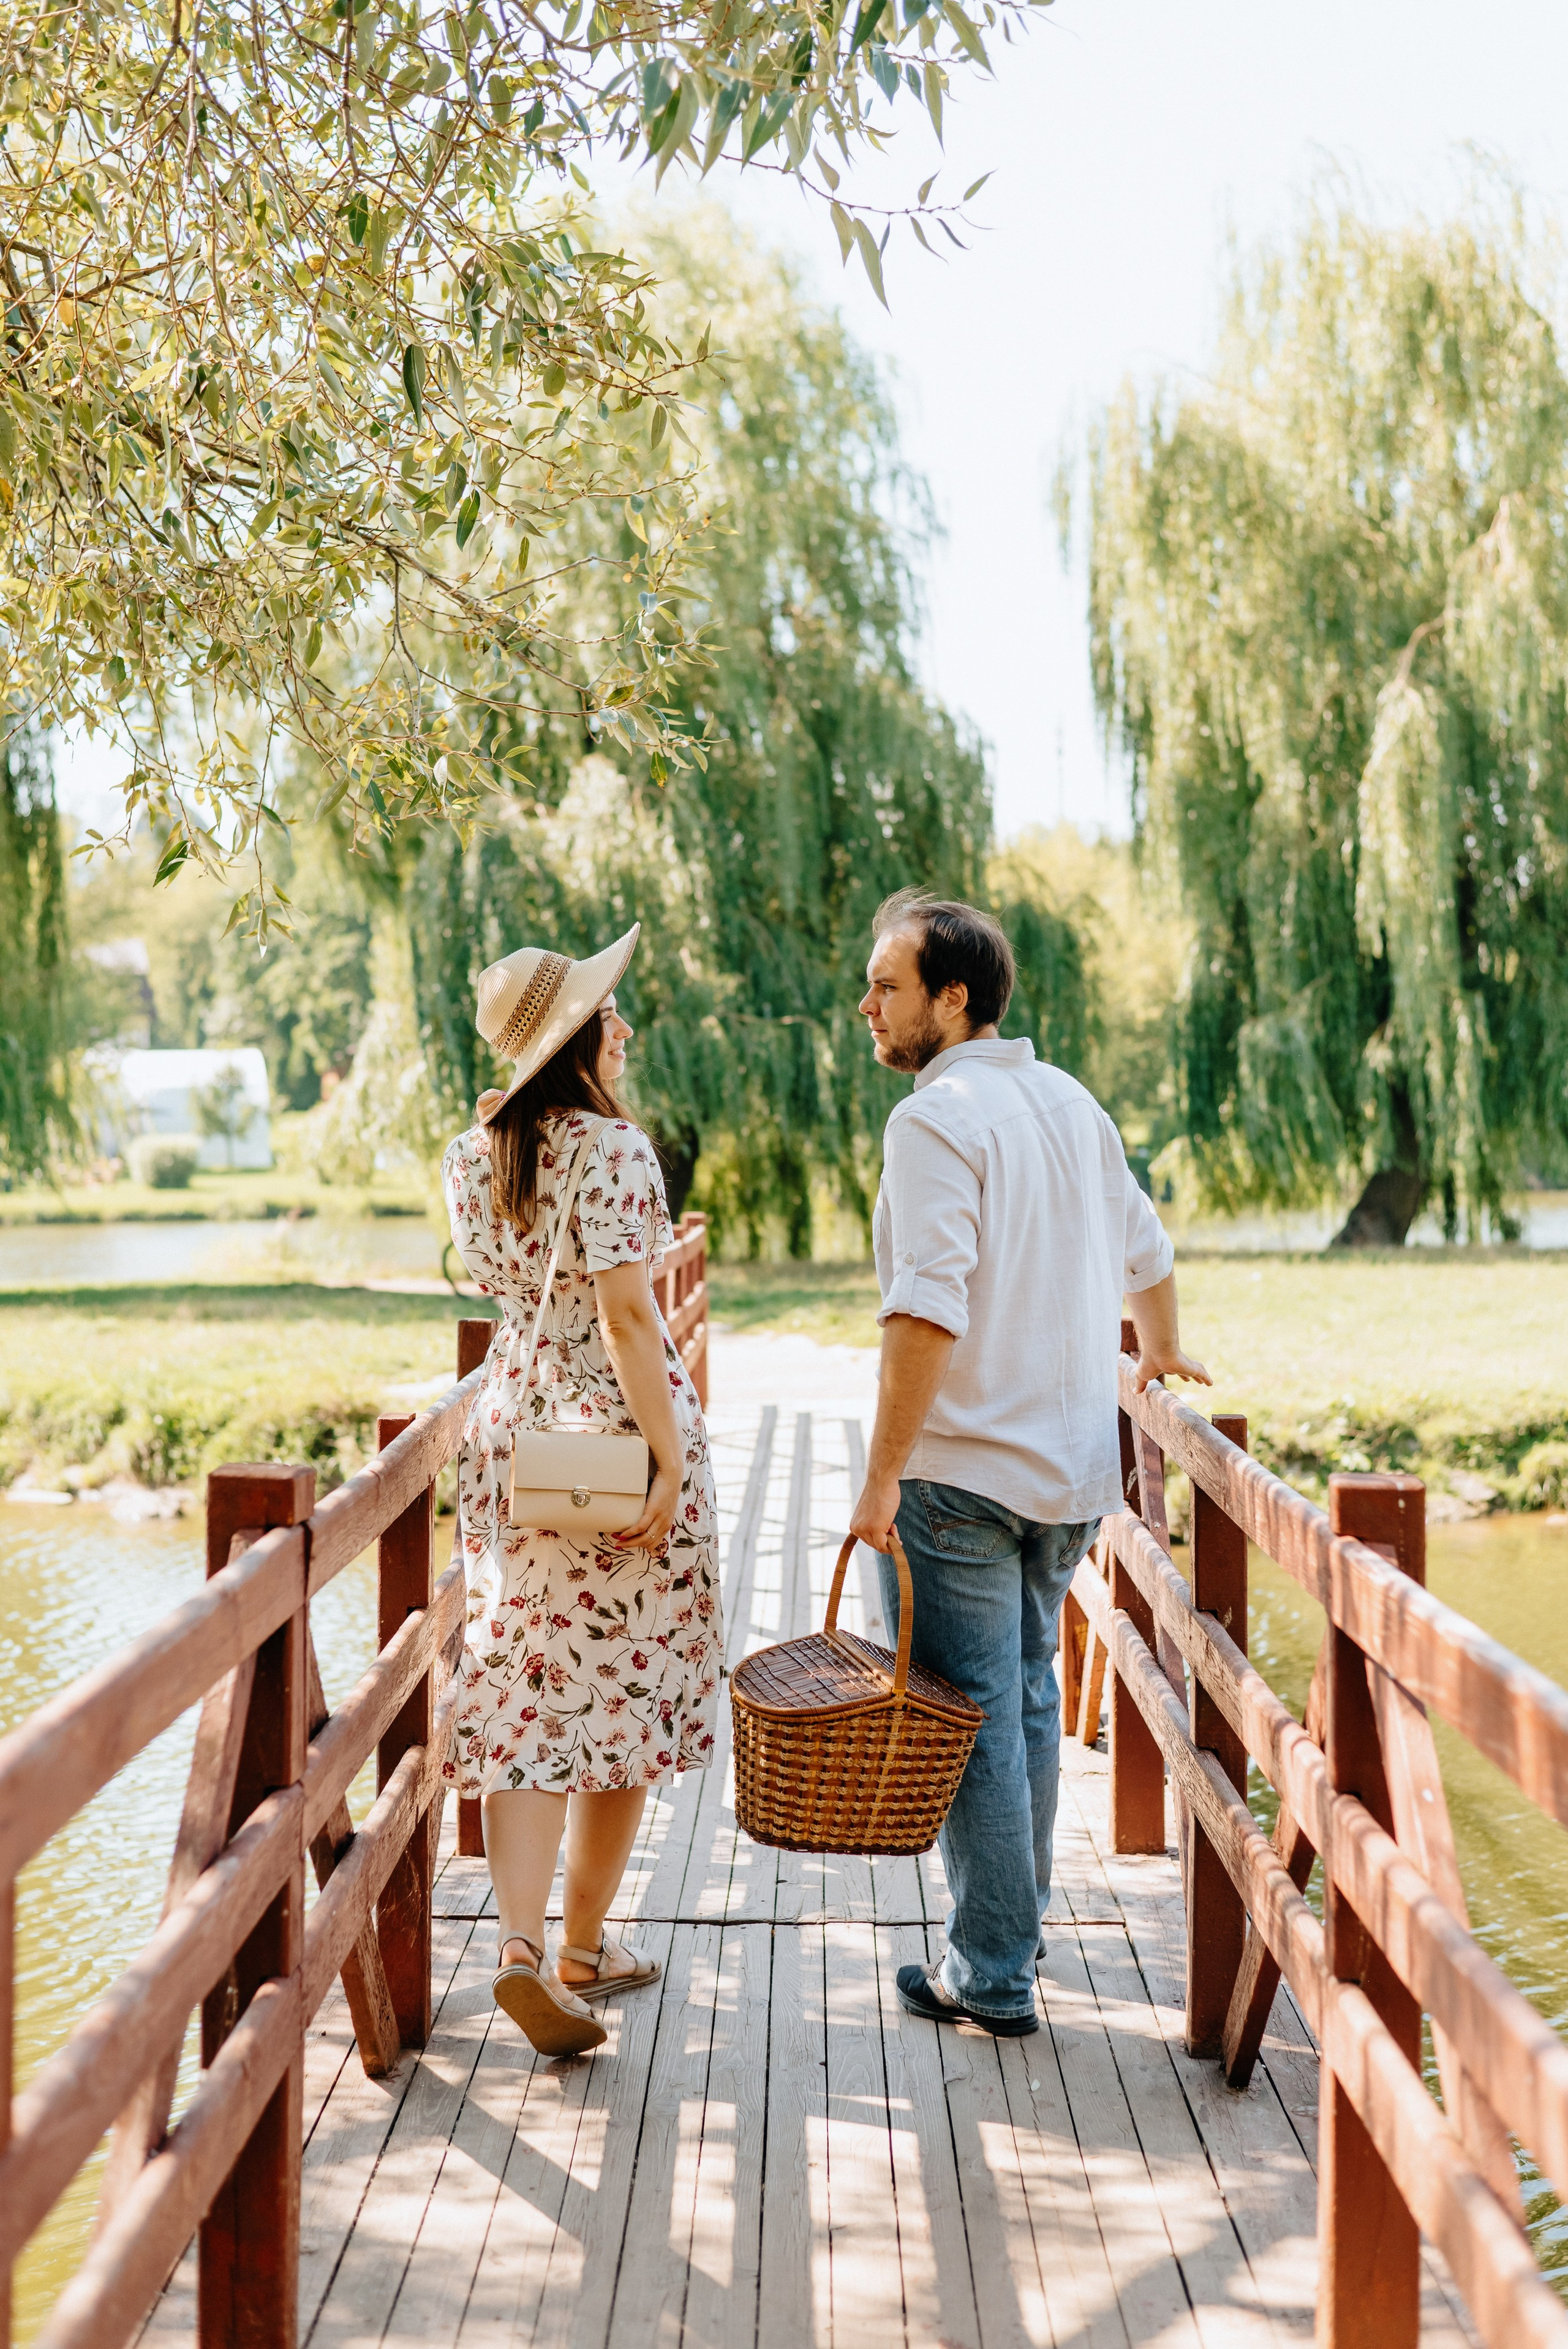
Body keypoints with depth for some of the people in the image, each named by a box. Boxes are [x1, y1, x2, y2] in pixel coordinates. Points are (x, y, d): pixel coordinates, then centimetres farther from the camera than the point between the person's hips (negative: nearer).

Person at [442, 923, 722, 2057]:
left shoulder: (471, 1157, 6)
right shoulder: (614, 1149, -16)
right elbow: (627, 1317, -20)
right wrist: (671, 1458, -17)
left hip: (516, 1433, 6)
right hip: (623, 1432, -6)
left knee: (528, 1694, 5)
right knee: (627, 1691, 9)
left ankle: (522, 1944, -10)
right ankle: (584, 1948, 18)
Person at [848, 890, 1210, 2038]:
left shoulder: (936, 1120, -14)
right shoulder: (1070, 1100, 10)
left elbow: (929, 1311, -23)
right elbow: (1143, 1247, 24)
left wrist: (882, 1476, -19)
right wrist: (1162, 1349, 42)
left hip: (962, 1471, -8)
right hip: (1075, 1467, 8)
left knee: (970, 1718, 0)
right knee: (1029, 1697, 18)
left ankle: (992, 1976, 6)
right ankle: (1014, 1937, 28)